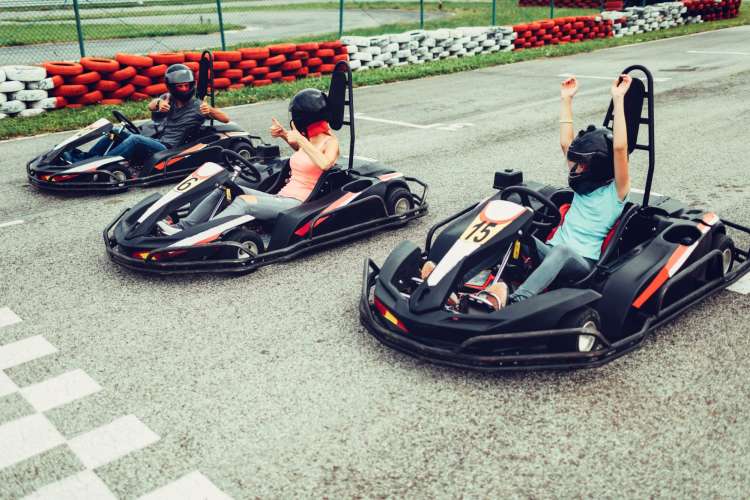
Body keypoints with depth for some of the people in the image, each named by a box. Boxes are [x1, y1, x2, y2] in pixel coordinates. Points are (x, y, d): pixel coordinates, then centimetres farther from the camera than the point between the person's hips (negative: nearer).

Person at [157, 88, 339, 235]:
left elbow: (324, 164, -29)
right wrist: (284, 134, 23)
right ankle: (184, 226, -8)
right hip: (282, 198, 9)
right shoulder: (307, 138, 15)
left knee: (244, 201, -29)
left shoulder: (330, 141, -6)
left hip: (299, 204, -8)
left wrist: (301, 140, -22)